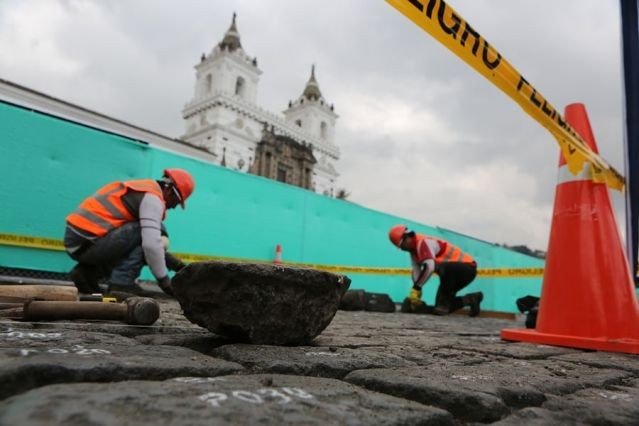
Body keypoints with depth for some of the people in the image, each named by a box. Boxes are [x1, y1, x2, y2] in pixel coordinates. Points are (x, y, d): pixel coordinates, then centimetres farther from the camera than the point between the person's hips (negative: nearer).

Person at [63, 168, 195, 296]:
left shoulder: (141, 190, 20)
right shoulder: (152, 197, -10)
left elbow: (150, 241, 23)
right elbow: (151, 244, -22)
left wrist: (175, 264, 19)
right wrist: (164, 280, -11)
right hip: (86, 242, -10)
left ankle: (86, 273, 14)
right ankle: (120, 284, -11)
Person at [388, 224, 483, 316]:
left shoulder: (422, 242, -23)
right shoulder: (414, 248, 6)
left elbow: (429, 267, -36)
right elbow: (416, 271, 0)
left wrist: (415, 288, -29)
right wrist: (416, 294, -10)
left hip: (467, 267, -10)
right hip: (454, 272, 10)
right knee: (442, 307, 9)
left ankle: (443, 305, -18)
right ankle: (471, 299, 23)